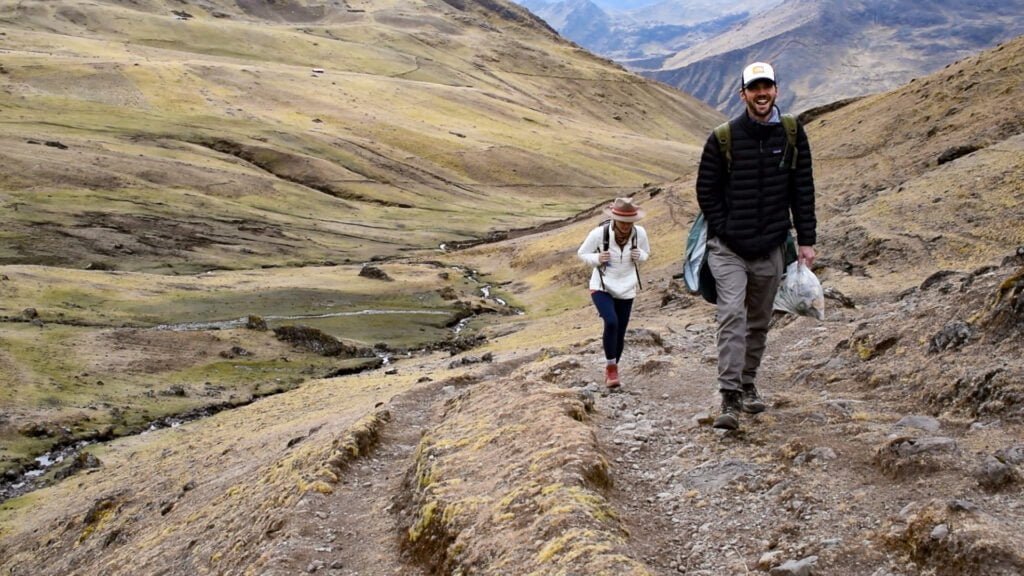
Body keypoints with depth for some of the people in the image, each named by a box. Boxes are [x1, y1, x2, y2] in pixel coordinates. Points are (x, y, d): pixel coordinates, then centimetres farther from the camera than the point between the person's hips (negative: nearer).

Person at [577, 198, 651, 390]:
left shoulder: (639, 233, -13)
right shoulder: (599, 233, -20)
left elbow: (646, 253, 7)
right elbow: (582, 253, -4)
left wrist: (639, 255, -16)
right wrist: (597, 258, -24)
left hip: (626, 289, 3)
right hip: (602, 287, -3)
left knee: (620, 332, 7)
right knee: (611, 322, -26)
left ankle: (612, 370, 31)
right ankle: (611, 367, -9)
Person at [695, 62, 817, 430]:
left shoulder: (792, 135, 2)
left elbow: (803, 191, 6)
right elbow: (706, 190, 2)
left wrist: (806, 240, 3)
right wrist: (723, 232, -4)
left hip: (771, 249, 3)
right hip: (728, 248, -3)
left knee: (759, 322, 14)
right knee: (732, 315, -16)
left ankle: (748, 385, 31)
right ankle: (730, 399, -18)